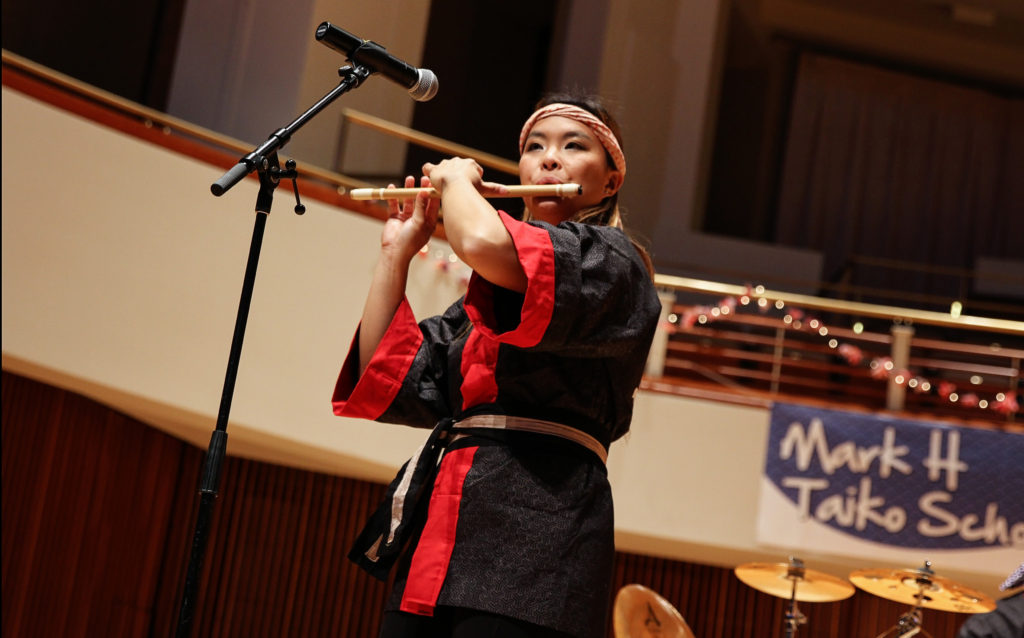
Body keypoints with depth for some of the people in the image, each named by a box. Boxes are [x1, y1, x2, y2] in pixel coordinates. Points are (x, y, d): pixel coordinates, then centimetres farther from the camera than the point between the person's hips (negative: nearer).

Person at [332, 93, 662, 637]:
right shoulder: (481, 298, 25)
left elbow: (483, 242, -17)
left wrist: (455, 180, 4)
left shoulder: (613, 262, 2)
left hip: (533, 527, -6)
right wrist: (396, 253, 17)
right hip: (441, 530, 7)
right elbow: (384, 380, 16)